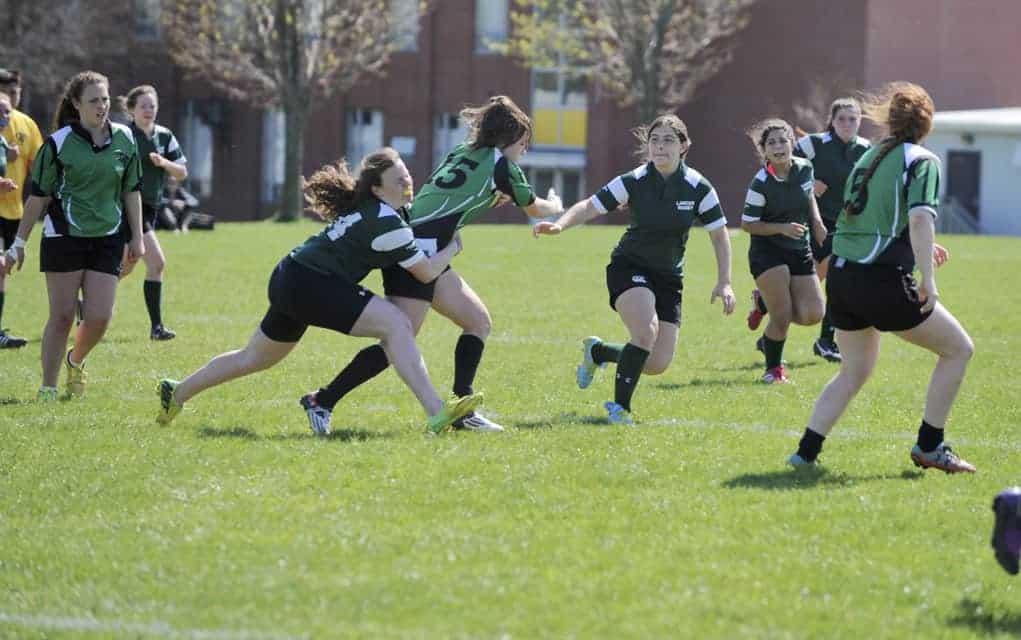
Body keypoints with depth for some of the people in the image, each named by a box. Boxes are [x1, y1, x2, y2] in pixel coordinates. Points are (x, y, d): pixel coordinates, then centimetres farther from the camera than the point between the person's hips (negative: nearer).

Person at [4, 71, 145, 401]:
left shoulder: (124, 139, 3)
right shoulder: (58, 143, -8)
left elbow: (131, 191, 12)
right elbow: (38, 196, -3)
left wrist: (137, 237, 10)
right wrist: (19, 242, -2)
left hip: (107, 239, 3)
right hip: (64, 237, -3)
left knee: (100, 317, -4)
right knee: (62, 316, -2)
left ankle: (76, 361, 27)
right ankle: (48, 387, 8)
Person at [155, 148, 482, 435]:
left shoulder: (363, 206, 11)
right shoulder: (386, 222, -16)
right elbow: (426, 272, -9)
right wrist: (452, 247, 9)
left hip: (288, 281, 10)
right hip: (311, 284, -10)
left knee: (252, 359, 26)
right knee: (396, 324, -18)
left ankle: (177, 392, 39)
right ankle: (437, 413, -27)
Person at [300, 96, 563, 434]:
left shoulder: (463, 153, 20)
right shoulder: (500, 164, 0)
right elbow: (535, 208, 16)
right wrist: (556, 205, 37)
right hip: (420, 250, -10)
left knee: (479, 321, 14)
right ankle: (322, 401, -12)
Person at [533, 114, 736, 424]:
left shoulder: (698, 188, -11)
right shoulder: (633, 182, -14)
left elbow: (719, 234, -2)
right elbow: (590, 206, -11)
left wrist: (724, 282, -8)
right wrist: (560, 224, -29)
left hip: (669, 277, 3)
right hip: (629, 268, -3)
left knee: (658, 364, -3)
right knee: (646, 330, -31)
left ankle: (597, 351, 27)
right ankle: (619, 407, -15)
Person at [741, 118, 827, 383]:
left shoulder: (804, 168, -3)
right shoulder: (761, 184, -18)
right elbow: (747, 224, -10)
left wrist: (816, 221, 1)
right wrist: (783, 228, -21)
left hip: (799, 251, 5)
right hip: (767, 251, -5)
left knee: (812, 314, -2)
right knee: (782, 317, -13)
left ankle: (765, 300, 27)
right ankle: (773, 369, 11)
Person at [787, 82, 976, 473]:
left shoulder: (870, 157, 17)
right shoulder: (922, 161, -6)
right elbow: (920, 218, -21)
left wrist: (920, 249, 34)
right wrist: (927, 280, -24)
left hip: (841, 275, 8)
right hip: (883, 281, -8)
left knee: (855, 370, 23)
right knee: (958, 349, 8)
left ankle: (806, 452, 13)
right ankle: (929, 446, 9)